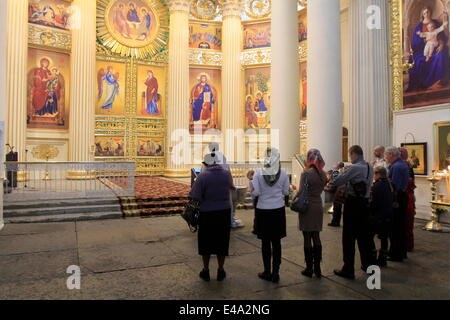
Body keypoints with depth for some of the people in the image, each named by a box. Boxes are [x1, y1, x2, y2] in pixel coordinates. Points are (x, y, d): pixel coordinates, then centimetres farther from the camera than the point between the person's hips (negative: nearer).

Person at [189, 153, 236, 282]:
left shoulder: (202, 176, -16)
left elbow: (195, 196, -19)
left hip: (207, 213, -3)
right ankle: (220, 271, 26)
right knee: (222, 241, 15)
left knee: (206, 242, 14)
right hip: (224, 212, 3)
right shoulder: (227, 173, -2)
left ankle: (206, 271, 26)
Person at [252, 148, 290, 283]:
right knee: (276, 242, 9)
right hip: (278, 210, 1)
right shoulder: (283, 173, -6)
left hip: (263, 210, -1)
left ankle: (267, 272, 21)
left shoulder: (258, 173, -11)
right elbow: (286, 192, 2)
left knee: (265, 242, 9)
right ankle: (275, 273, 15)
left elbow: (255, 193, -12)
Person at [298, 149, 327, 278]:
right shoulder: (323, 174, 3)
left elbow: (301, 192, -14)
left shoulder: (306, 173, -16)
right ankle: (317, 268, 19)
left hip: (307, 207, -6)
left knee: (307, 238, 3)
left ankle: (309, 269, 11)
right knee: (316, 237, 12)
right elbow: (321, 189, 10)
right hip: (318, 206, 6)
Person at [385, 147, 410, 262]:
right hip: (403, 196, 10)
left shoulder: (396, 167, -17)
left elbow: (394, 186, -22)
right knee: (401, 226, 17)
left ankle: (396, 255, 5)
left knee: (394, 227, -2)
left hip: (396, 199, -10)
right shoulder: (404, 164, 13)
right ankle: (402, 252, 28)